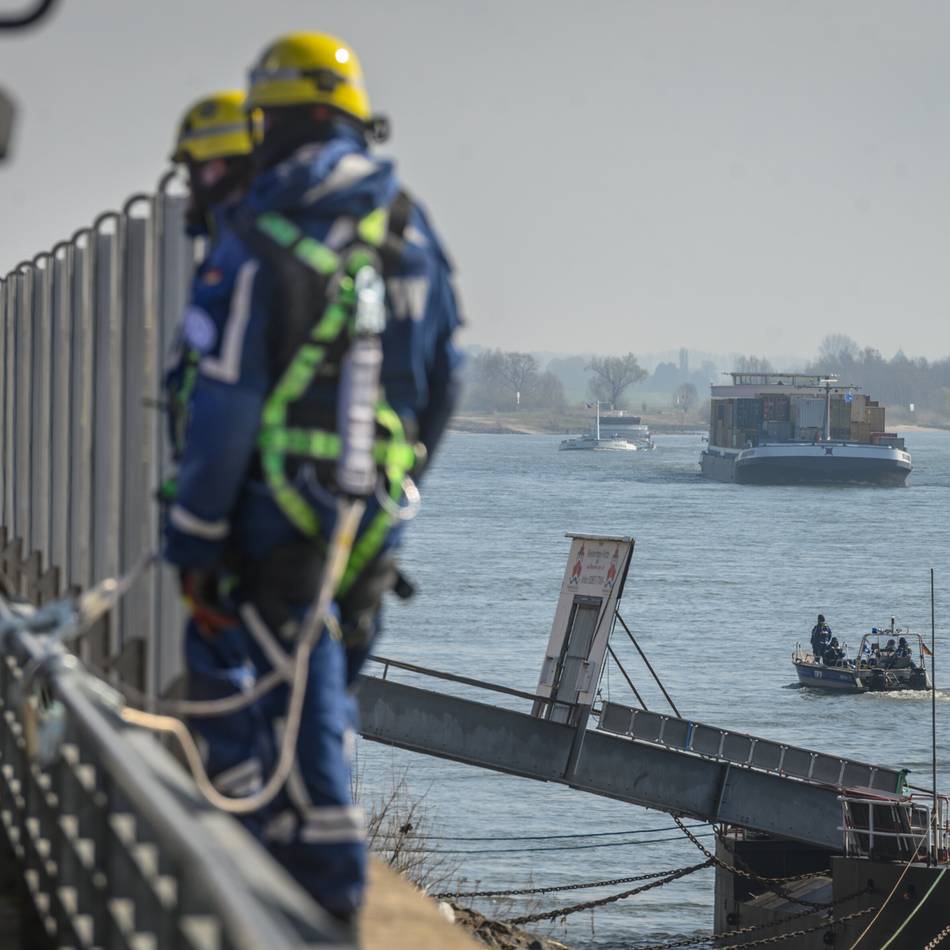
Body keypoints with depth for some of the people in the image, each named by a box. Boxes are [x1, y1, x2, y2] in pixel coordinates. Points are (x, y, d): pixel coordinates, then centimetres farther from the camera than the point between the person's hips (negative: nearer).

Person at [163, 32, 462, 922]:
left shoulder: (259, 243, -14)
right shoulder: (411, 231, 6)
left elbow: (226, 404, -14)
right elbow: (443, 381, 14)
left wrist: (193, 537, -8)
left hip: (281, 508, -6)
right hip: (375, 514, 6)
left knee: (298, 697, 0)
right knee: (328, 678, 18)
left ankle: (329, 873, 0)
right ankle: (295, 841, 28)